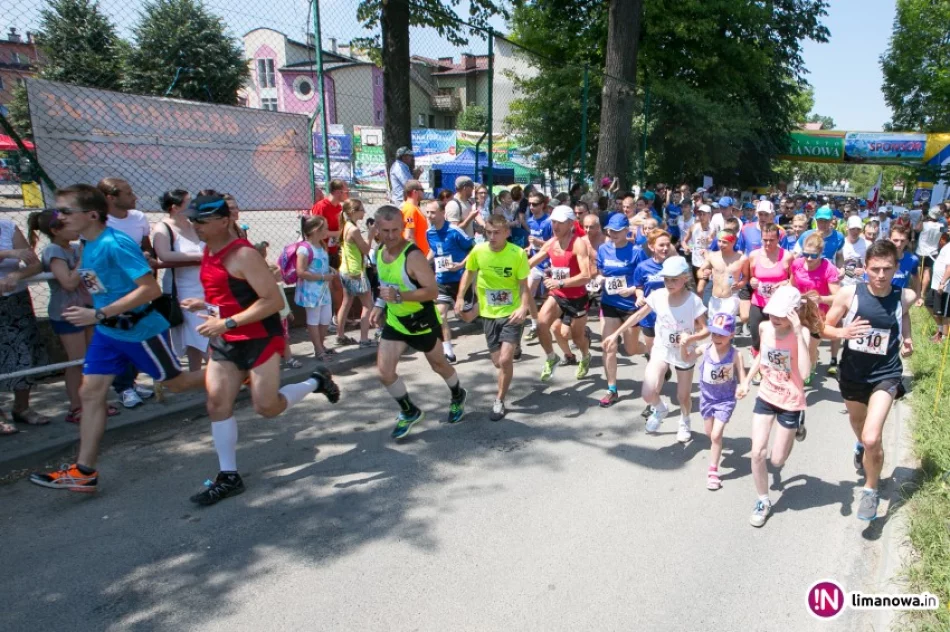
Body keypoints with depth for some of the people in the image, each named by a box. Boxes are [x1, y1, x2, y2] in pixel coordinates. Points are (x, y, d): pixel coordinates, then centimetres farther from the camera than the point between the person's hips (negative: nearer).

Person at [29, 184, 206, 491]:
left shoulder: (115, 244, -24)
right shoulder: (88, 245, 4)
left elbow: (151, 289, -30)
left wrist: (98, 314, -29)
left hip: (141, 330, -8)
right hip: (107, 332, 8)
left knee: (175, 383, 9)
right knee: (90, 392, 5)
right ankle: (84, 471, 13)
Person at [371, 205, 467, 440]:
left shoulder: (413, 256, -27)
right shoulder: (380, 252, -3)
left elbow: (433, 291, -30)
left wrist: (398, 296, -38)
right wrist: (380, 306, 8)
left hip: (422, 321, -6)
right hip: (394, 321, 6)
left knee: (438, 364, 17)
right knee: (384, 371, -4)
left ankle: (458, 397, 48)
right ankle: (409, 412, 19)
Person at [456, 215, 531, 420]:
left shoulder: (518, 253, -17)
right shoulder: (478, 251, -10)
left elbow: (523, 285, -11)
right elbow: (468, 274, 9)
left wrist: (523, 307, -27)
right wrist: (460, 298, 2)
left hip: (512, 313, -3)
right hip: (489, 314, 3)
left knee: (505, 359, -15)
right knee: (498, 362, 11)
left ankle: (499, 402, 8)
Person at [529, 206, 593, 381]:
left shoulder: (579, 244, -21)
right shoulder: (550, 243, -1)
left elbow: (586, 276, -29)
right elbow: (529, 263, 9)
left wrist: (560, 283, -36)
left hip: (577, 298, -4)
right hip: (557, 296, 4)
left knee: (577, 336, 12)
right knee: (541, 323, -20)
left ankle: (586, 358, 47)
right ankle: (551, 358, 5)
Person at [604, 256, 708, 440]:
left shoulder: (694, 301, -22)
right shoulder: (657, 296, -15)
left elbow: (706, 329, -15)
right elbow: (638, 316, -3)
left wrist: (691, 338, -36)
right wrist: (616, 333, -1)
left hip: (684, 354, -1)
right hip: (661, 350, 2)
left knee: (683, 397, 14)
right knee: (648, 395, -12)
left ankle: (684, 423, 48)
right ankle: (659, 409, 25)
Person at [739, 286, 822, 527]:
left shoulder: (801, 334, -23)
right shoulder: (764, 327, -9)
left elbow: (804, 370, -38)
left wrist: (798, 333, -41)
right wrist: (747, 380, 9)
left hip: (791, 403, -3)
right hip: (765, 397, 4)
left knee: (777, 460, 10)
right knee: (757, 453, -4)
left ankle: (796, 425, 40)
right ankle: (763, 501, 19)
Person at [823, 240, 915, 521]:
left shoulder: (905, 297, -12)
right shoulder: (849, 293, -16)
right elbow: (825, 327, -7)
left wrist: (907, 338, 3)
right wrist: (843, 332, -26)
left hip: (886, 374, -2)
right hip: (852, 372, 2)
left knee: (872, 439, -17)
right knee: (858, 424, 27)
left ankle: (871, 490, 11)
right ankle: (862, 448, 65)